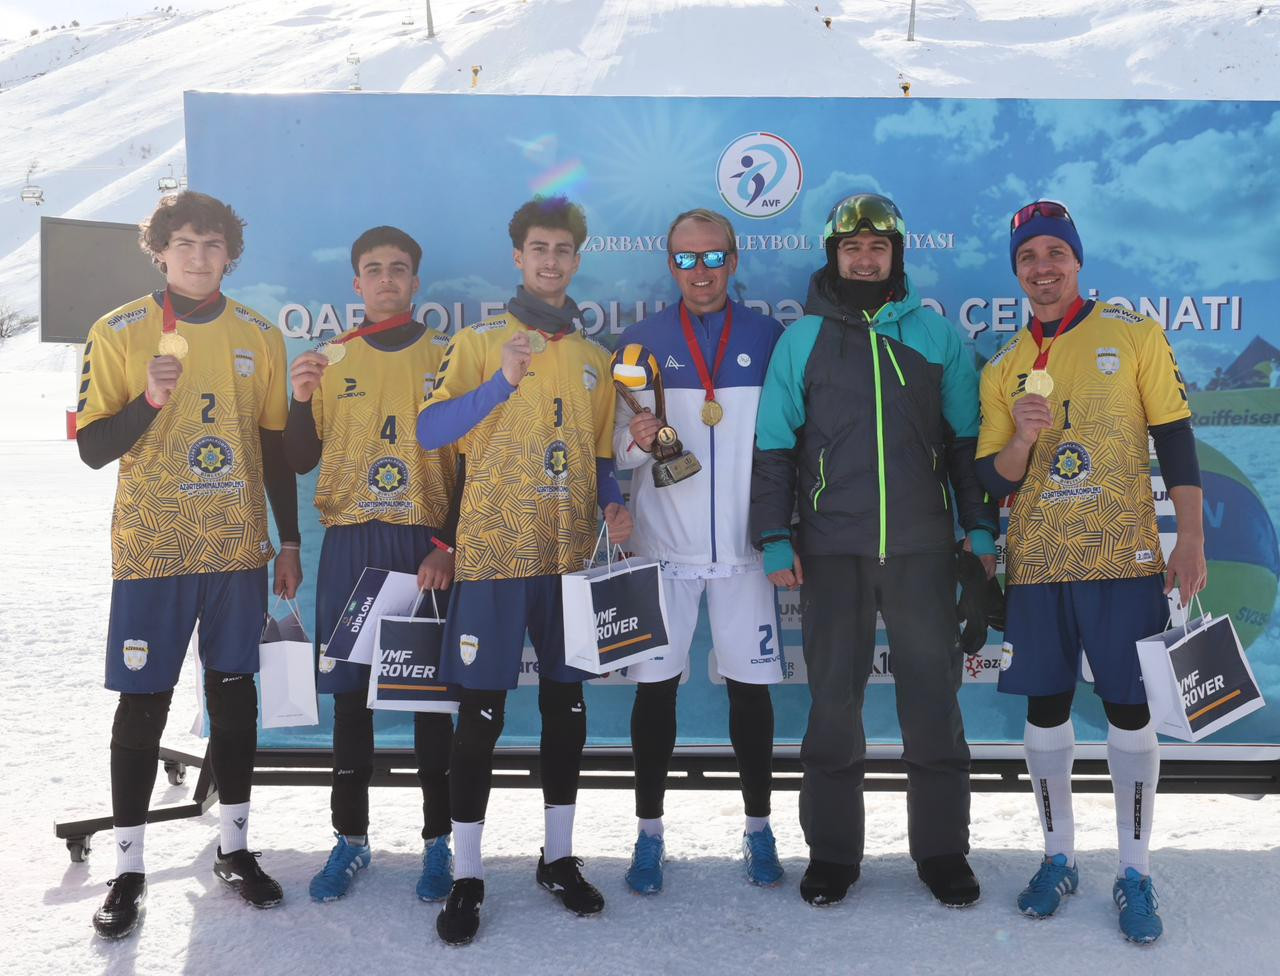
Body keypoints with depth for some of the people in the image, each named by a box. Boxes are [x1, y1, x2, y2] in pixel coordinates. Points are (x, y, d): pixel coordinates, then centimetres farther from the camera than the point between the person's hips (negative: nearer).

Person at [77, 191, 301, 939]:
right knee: (143, 703, 1)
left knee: (234, 691, 8)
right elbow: (93, 447, -2)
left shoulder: (260, 336, 6)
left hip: (239, 548, 2)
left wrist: (290, 541, 10)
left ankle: (235, 847, 22)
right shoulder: (118, 332, -1)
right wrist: (148, 401, -20)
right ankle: (130, 869, 13)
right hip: (151, 549, -2)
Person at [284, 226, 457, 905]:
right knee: (349, 691, 5)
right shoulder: (331, 362, 10)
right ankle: (351, 838, 18)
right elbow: (301, 462, 9)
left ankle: (438, 842, 13)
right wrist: (301, 400, -8)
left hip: (427, 547, -2)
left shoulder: (447, 358, 4)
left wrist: (449, 546, -6)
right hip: (350, 547, 2)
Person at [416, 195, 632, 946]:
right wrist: (500, 384, -20)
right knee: (482, 710, -2)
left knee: (566, 699, 10)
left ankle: (559, 856, 24)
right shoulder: (479, 342, 2)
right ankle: (468, 876, 8)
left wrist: (614, 505, -1)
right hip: (494, 551, -4)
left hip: (571, 554, 4)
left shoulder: (595, 358, 13)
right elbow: (429, 432, -8)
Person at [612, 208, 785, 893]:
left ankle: (758, 830, 22)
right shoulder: (641, 340, 3)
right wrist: (635, 441, -21)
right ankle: (649, 834, 18)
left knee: (751, 687, 6)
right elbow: (618, 444, 2)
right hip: (662, 543, 0)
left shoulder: (767, 337, 4)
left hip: (743, 545, 0)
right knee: (655, 687, 4)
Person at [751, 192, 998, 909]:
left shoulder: (937, 335, 8)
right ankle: (832, 854, 18)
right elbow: (775, 445, 4)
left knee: (933, 696, 5)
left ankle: (943, 851, 19)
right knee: (834, 700, 6)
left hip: (923, 548, 1)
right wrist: (776, 540, -2)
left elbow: (967, 439, 10)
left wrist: (980, 528, 4)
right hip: (833, 551, 0)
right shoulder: (803, 338, 6)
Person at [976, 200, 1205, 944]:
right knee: (1046, 707, 7)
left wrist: (1192, 538, -6)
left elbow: (1176, 439, 0)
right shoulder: (1004, 368, 7)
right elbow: (992, 478, 6)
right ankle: (1060, 857, 24)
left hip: (1124, 558, -2)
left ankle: (1136, 873, 15)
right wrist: (1021, 441, -16)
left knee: (1130, 709, 1)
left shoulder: (1134, 334, 0)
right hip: (1037, 565, 3)